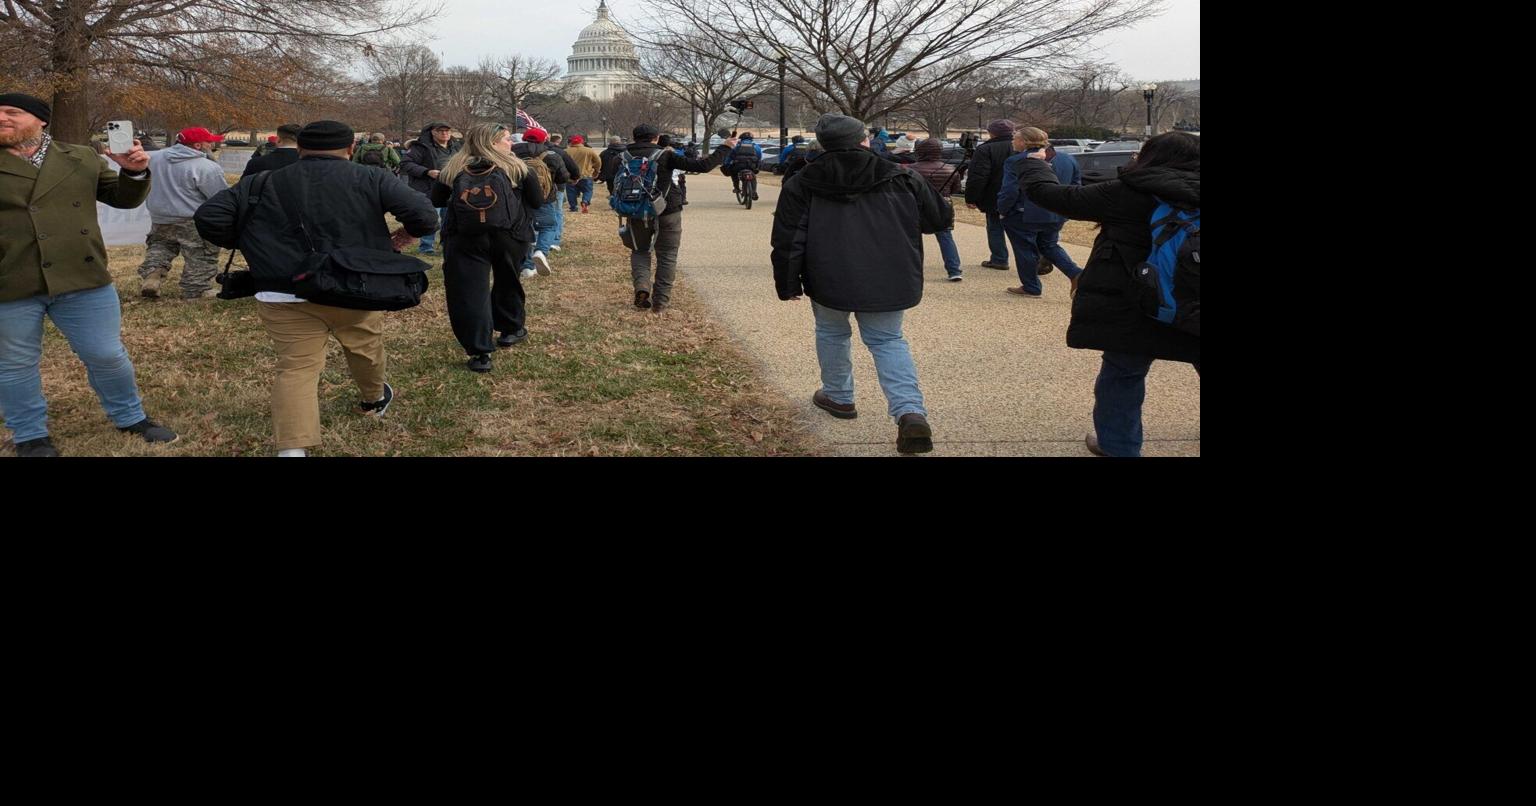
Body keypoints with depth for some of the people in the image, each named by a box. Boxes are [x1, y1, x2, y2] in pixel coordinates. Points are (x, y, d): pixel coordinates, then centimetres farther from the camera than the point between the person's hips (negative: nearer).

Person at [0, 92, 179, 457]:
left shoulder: (80, 159, 7)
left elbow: (123, 198, 16)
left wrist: (134, 172, -2)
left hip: (83, 280, 1)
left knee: (108, 356, 10)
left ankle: (130, 417, 31)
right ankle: (31, 436, 28)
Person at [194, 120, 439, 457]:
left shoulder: (262, 183, 9)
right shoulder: (370, 179, 3)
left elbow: (209, 219, 2)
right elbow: (424, 215, -6)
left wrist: (247, 243, 18)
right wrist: (405, 235, 14)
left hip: (284, 297, 0)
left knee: (295, 368, 2)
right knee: (366, 349, 25)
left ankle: (293, 447, -12)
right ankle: (375, 399, 51)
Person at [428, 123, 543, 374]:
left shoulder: (456, 168, 8)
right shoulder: (515, 168, 4)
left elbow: (436, 201, 13)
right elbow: (537, 202, 7)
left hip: (465, 238, 0)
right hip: (509, 236, 1)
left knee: (470, 293, 0)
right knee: (507, 282, 23)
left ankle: (480, 352, -6)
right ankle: (512, 328, 41)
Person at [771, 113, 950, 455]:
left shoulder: (802, 184, 0)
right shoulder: (901, 178, 2)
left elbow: (788, 239, -2)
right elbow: (939, 219, 12)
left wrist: (789, 284, 6)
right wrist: (947, 218, 34)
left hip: (830, 279, -1)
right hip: (889, 280, 1)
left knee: (832, 333, 24)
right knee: (887, 340, 13)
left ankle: (839, 397, 38)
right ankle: (910, 412, -7)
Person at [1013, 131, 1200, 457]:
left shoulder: (1125, 194, -10)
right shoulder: (1189, 196, 0)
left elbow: (1051, 194, -2)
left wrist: (1035, 164, 17)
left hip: (1135, 310, -3)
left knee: (1120, 377, 14)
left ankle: (1118, 445, 23)